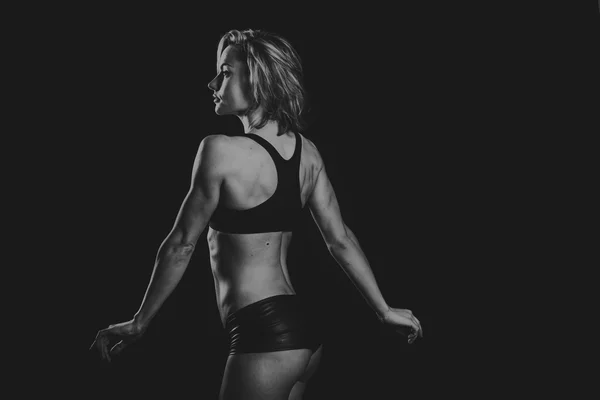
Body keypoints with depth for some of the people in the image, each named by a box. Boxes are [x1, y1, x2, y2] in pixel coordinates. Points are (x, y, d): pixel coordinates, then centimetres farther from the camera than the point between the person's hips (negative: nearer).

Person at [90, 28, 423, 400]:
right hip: (305, 331, 8)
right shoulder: (307, 152, 6)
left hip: (263, 336, -8)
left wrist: (139, 323, 1)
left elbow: (181, 245, -10)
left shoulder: (221, 150, -16)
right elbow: (341, 239, 11)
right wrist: (385, 310, 21)